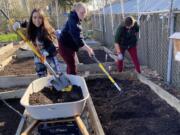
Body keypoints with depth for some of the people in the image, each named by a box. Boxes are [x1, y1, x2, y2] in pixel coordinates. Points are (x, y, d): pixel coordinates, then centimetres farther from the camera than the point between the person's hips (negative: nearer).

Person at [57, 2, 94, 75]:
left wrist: (87, 47, 4)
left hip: (70, 46, 10)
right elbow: (77, 37, -31)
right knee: (72, 67, -9)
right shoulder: (73, 20, -23)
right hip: (65, 46, -10)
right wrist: (88, 49, -32)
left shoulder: (77, 20, 7)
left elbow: (78, 36, 11)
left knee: (70, 65, 17)